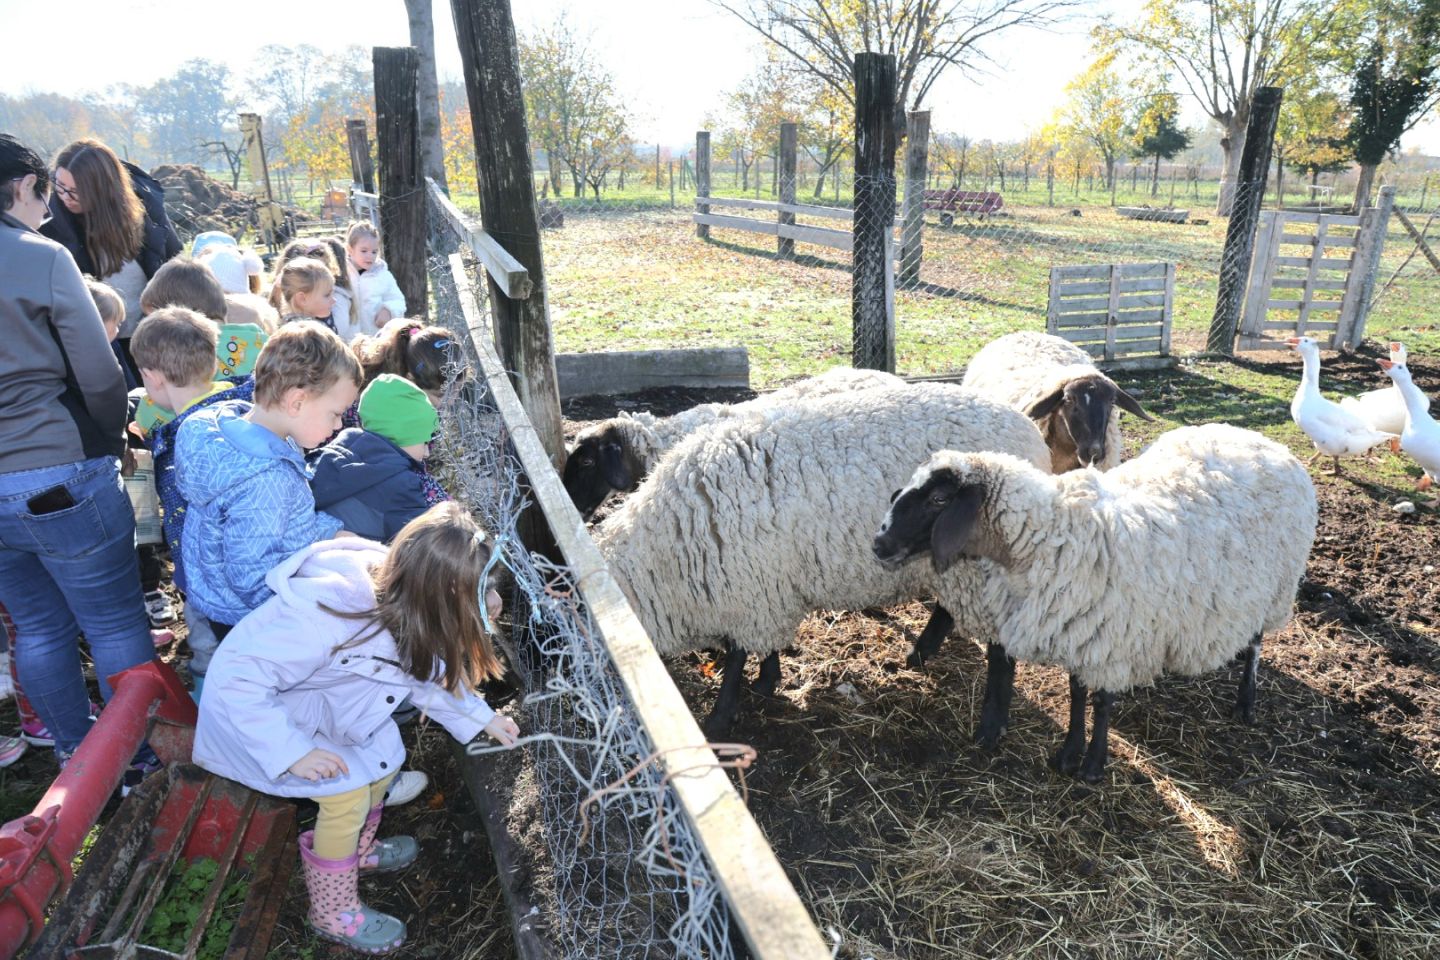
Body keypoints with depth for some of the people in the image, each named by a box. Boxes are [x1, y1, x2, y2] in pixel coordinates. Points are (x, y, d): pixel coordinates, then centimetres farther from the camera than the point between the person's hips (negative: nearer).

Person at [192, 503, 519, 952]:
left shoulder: (401, 593, -19)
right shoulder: (328, 616, -43)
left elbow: (428, 669, 0)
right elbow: (236, 681, -35)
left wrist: (481, 716, -2)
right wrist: (292, 750, -34)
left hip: (320, 696, 7)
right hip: (258, 709, -7)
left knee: (381, 758, 10)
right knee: (347, 794, -10)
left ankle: (356, 850, 40)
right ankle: (334, 913, 15)